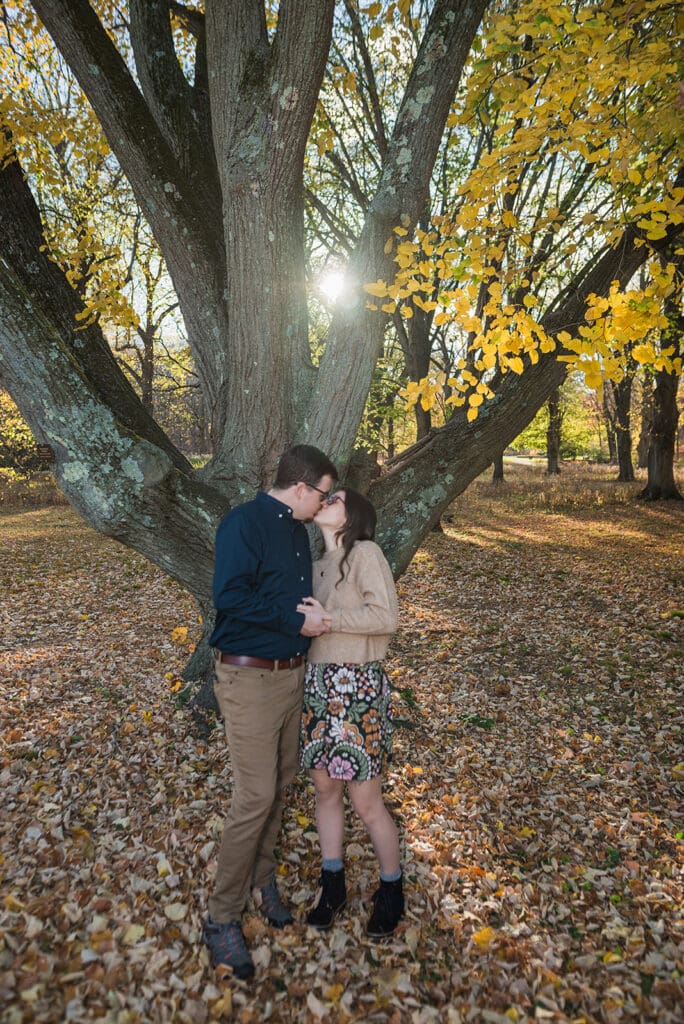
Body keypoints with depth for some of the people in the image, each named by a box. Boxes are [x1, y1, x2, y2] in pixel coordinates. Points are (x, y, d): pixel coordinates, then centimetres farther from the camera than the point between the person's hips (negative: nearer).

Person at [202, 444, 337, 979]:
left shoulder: (298, 530, 11)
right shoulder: (244, 523, -15)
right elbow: (230, 596, -24)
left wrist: (317, 612, 5)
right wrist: (297, 620, -21)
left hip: (292, 672, 8)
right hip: (250, 678, -8)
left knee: (281, 782, 18)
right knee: (255, 796, -4)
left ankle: (262, 875, 39)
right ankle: (223, 918, 15)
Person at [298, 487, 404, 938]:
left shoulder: (366, 552, -12)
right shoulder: (320, 564, 11)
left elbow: (386, 617, -20)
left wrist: (326, 618, -18)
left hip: (357, 687, -7)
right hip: (318, 683, 7)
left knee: (367, 803, 6)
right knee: (325, 788, 17)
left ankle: (392, 890, 31)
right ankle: (332, 885, 37)